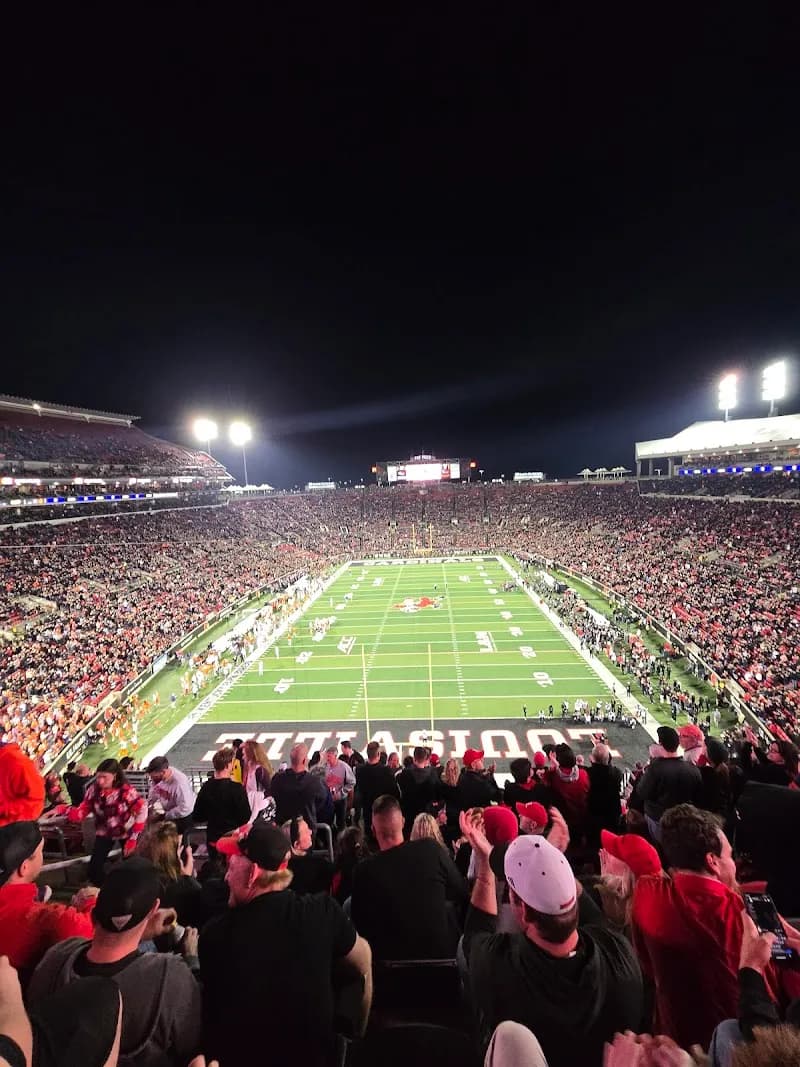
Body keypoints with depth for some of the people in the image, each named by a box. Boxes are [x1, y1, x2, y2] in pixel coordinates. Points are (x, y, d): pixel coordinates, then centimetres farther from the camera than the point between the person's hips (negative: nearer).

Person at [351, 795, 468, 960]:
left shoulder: (364, 871, -19)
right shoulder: (431, 849, -17)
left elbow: (360, 926, -5)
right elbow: (462, 894, -1)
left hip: (393, 959, 0)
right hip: (444, 952, 1)